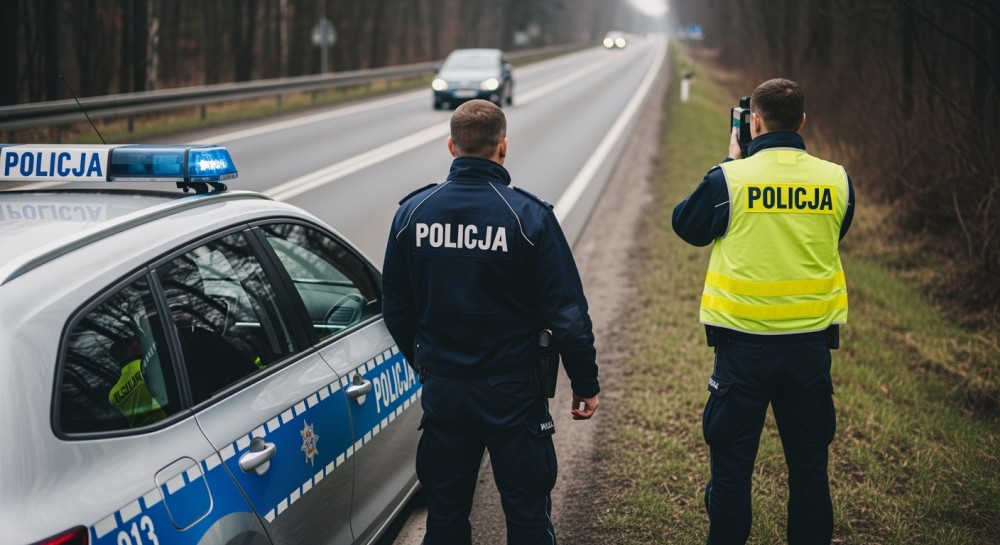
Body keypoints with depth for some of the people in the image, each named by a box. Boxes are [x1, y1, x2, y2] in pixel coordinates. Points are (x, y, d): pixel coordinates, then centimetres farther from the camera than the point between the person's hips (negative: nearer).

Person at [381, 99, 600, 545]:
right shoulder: (528, 216, -13)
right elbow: (567, 313, -12)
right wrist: (586, 384, 0)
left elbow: (395, 308, 7)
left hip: (442, 391, 3)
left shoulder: (412, 213, -2)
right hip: (513, 392, -3)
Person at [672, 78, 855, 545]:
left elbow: (686, 225, 6)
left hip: (744, 343, -2)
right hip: (811, 341, 3)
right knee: (809, 465, 14)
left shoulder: (730, 179, -11)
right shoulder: (836, 180, -3)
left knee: (731, 465, 9)